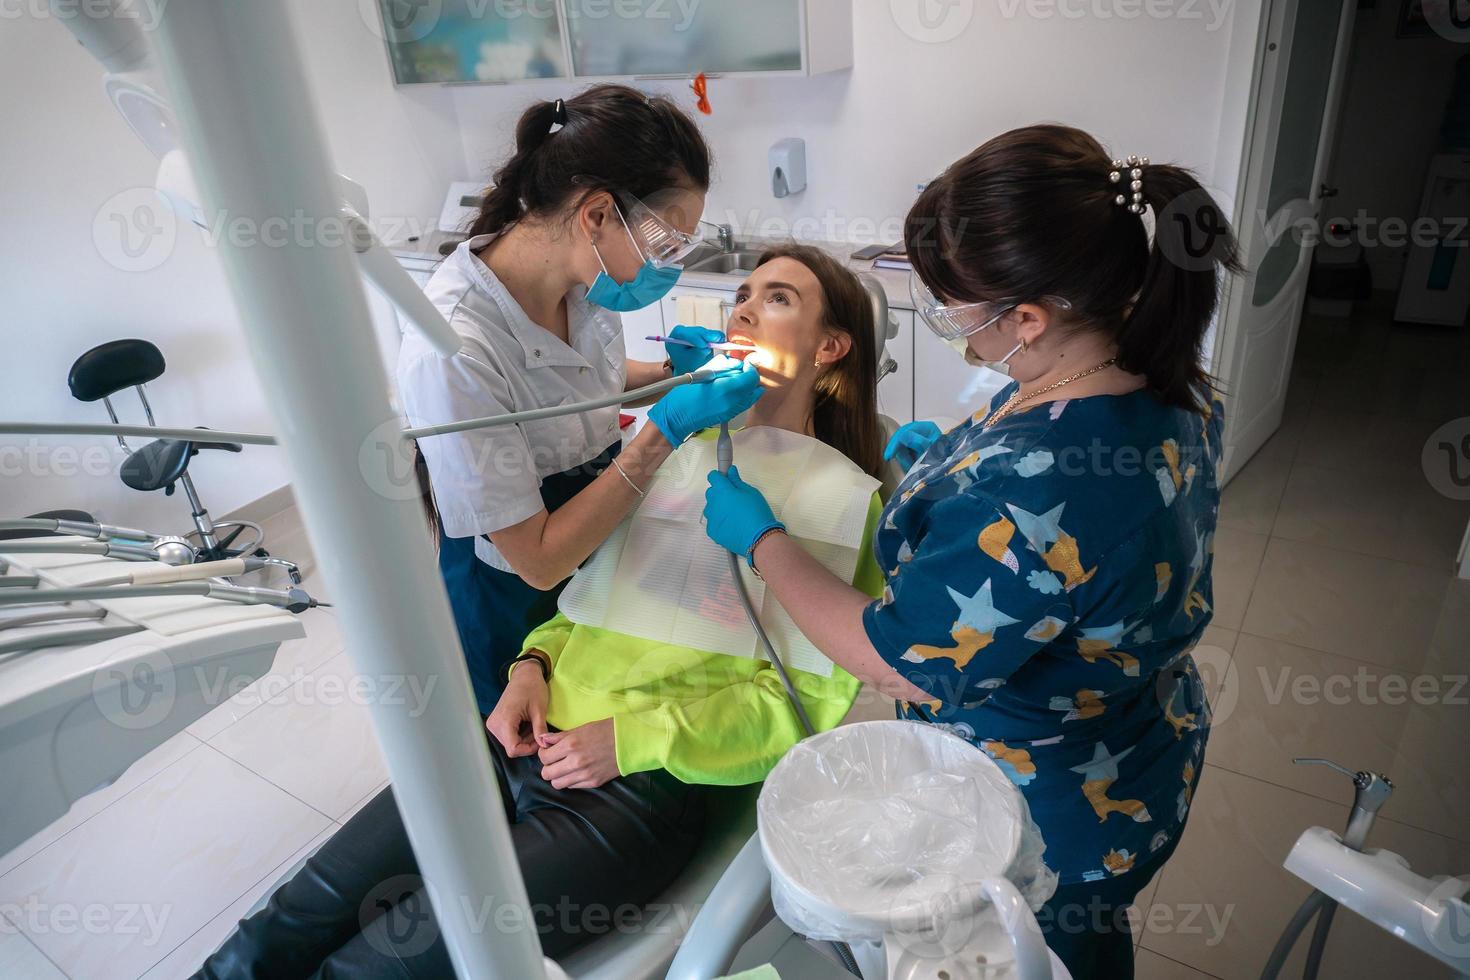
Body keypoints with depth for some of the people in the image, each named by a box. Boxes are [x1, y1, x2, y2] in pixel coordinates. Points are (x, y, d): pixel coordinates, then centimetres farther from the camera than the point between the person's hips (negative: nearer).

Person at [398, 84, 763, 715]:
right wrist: (665, 432, -32)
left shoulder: (583, 272, -13)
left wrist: (670, 372, -9)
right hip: (514, 591, -6)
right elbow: (538, 559, -28)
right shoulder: (452, 350, -34)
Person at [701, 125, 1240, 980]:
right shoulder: (1174, 386, -12)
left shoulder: (1023, 496, -43)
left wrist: (760, 540, -18)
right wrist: (954, 456, 2)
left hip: (1043, 827, -7)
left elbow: (899, 666, -29)